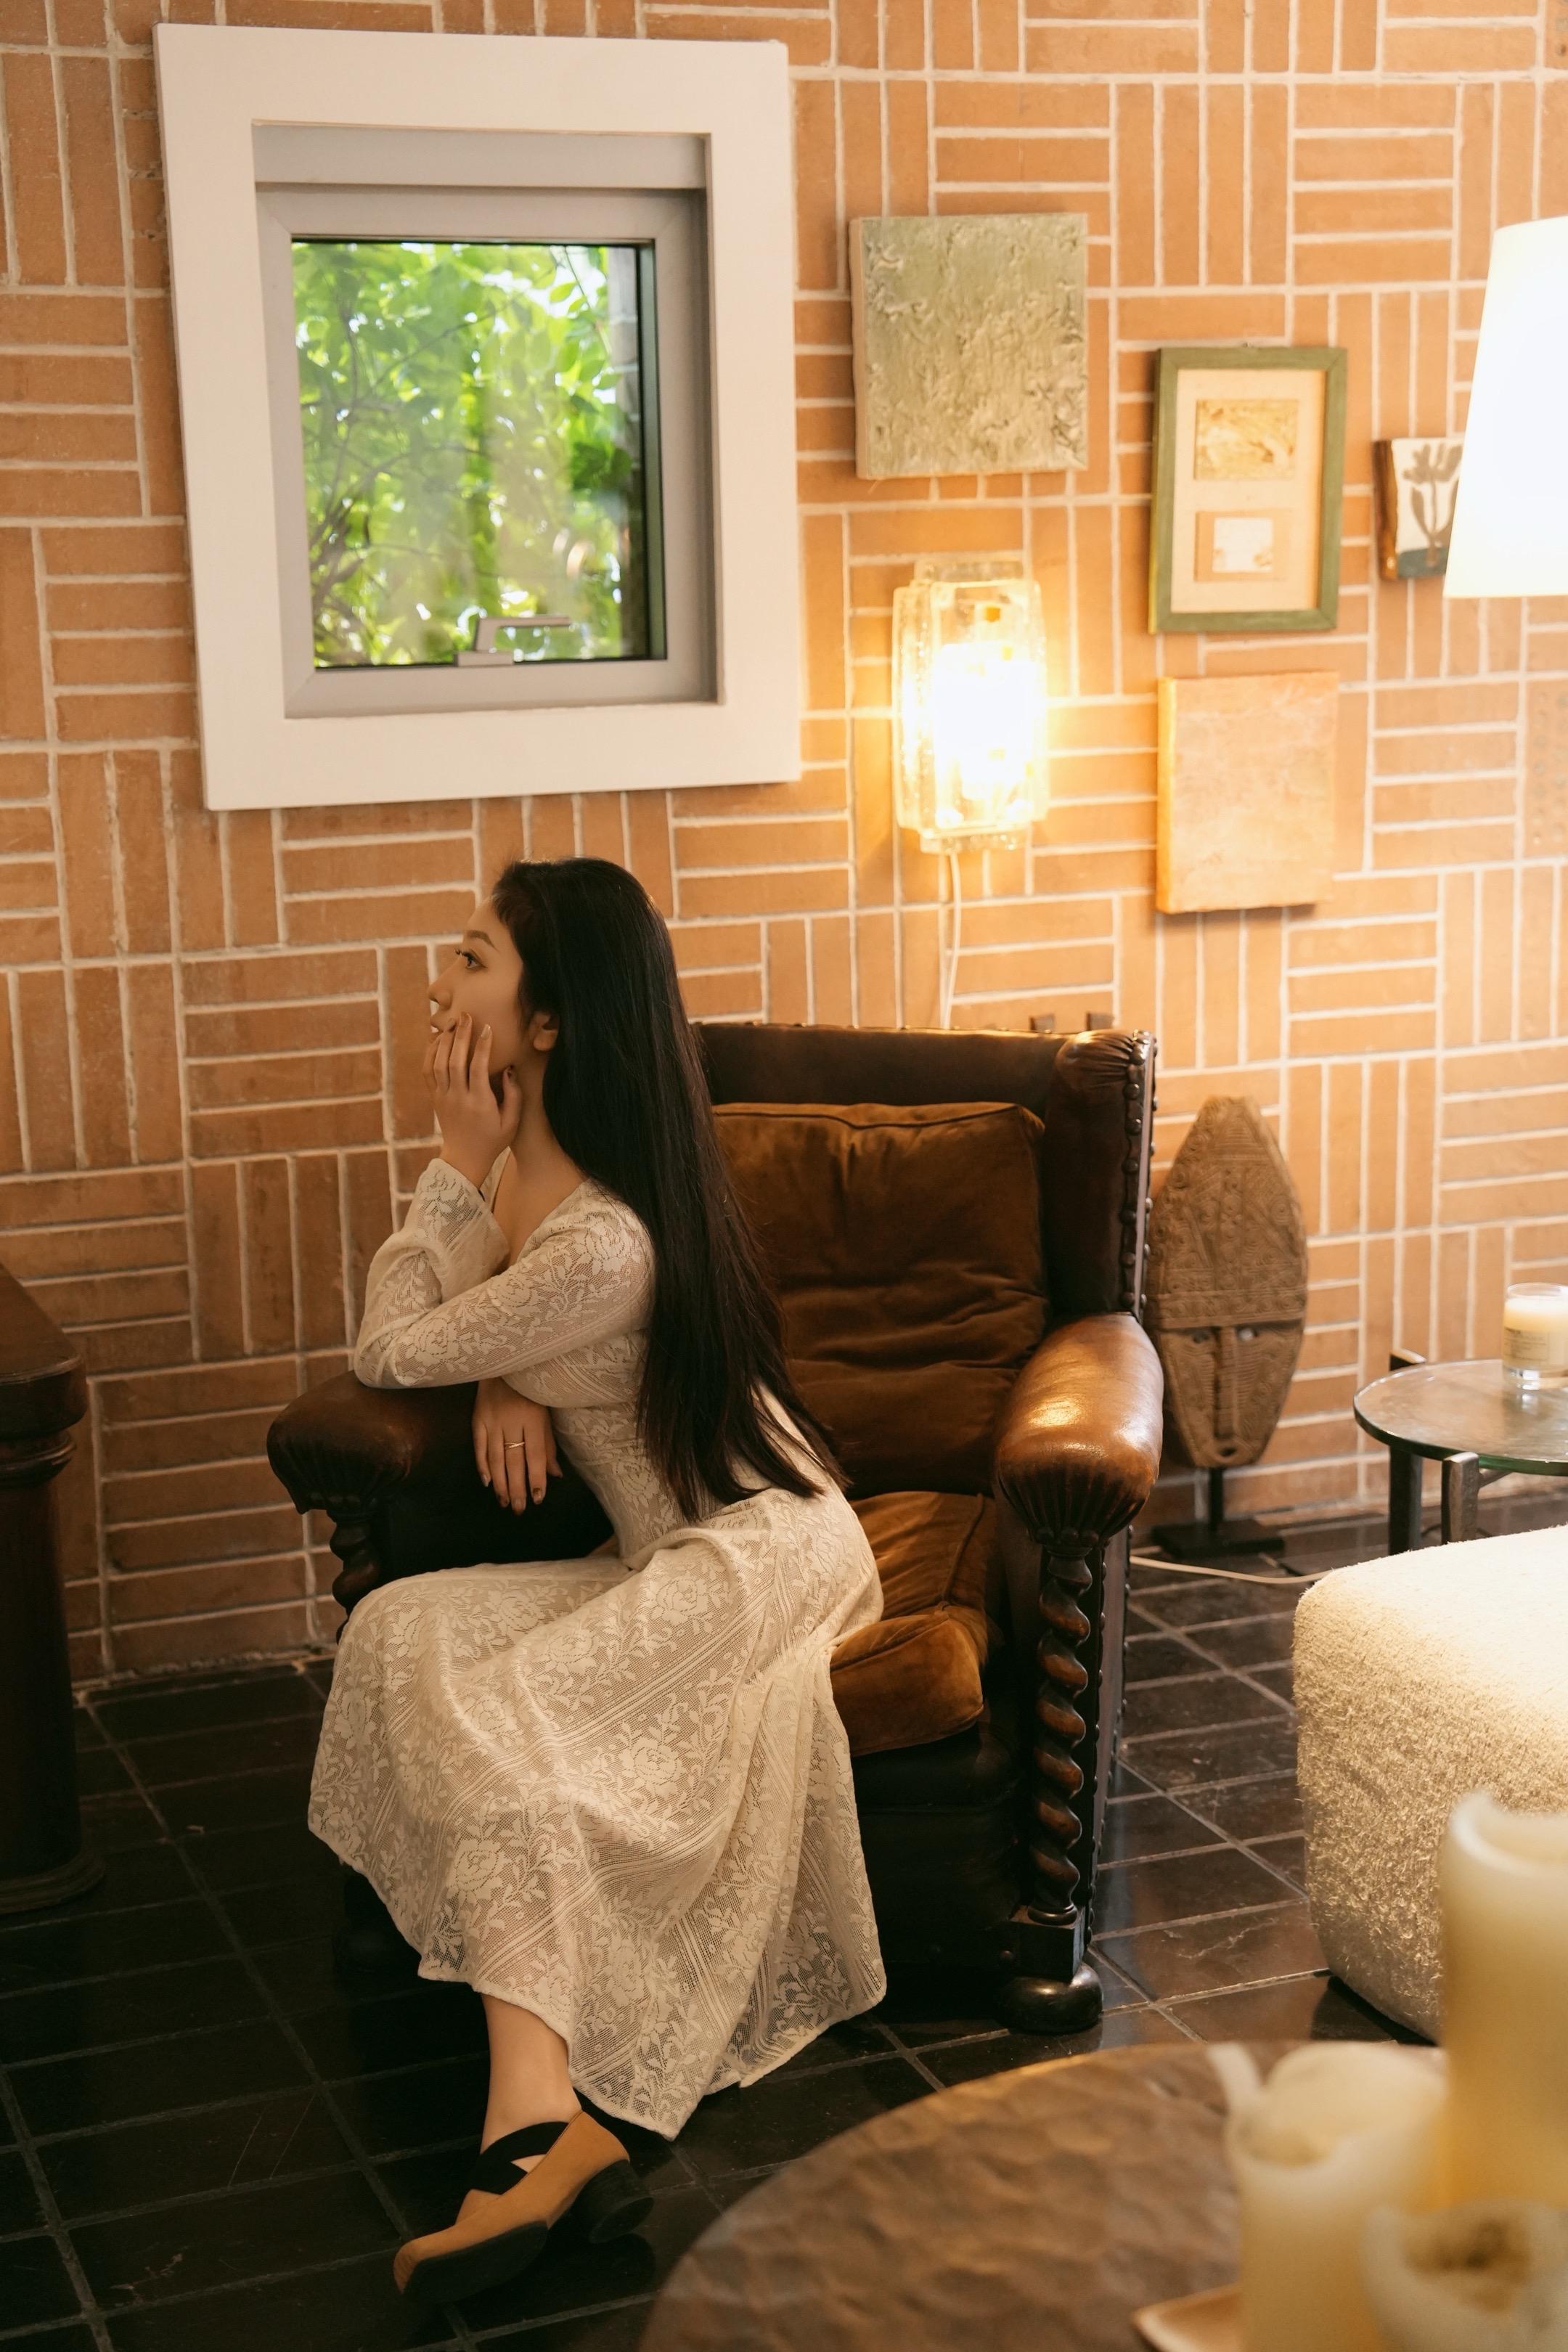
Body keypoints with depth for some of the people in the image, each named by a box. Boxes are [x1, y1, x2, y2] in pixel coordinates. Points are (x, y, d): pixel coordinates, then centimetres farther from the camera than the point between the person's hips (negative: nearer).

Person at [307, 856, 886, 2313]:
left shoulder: (604, 1244, -27)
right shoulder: (528, 1146, 2)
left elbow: (389, 1350, -15)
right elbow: (472, 1313, 17)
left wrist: (462, 1163, -12)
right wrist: (507, 1380, -6)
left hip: (757, 1545, -9)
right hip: (667, 1555, 9)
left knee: (489, 1707, -28)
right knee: (408, 1631, -15)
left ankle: (537, 2127, -30)